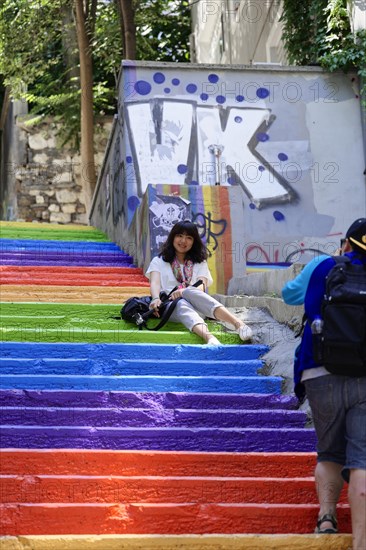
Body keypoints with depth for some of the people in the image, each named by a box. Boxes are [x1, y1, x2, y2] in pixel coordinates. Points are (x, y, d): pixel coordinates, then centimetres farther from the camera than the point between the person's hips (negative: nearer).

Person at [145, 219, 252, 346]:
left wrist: (185, 291, -23)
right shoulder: (158, 261, 20)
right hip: (170, 306, -1)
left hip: (197, 307, 1)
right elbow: (155, 283, -1)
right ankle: (209, 338, -68)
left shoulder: (200, 263, 22)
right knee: (182, 304, -37)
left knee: (190, 292, -34)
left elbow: (202, 286, 1)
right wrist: (156, 299, -26)